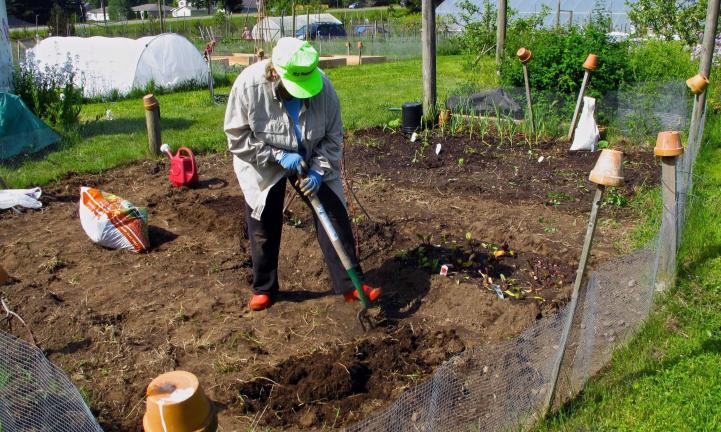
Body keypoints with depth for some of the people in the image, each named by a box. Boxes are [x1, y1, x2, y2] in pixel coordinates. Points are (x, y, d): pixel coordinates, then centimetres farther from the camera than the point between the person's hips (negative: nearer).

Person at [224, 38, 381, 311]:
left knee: (335, 217, -4)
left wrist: (319, 170, -22)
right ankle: (263, 289, 27)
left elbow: (333, 137, -10)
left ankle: (350, 285, 6)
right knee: (263, 229, 6)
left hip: (312, 163, 1)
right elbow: (237, 137, -20)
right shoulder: (248, 85, -27)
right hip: (263, 167, -1)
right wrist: (278, 155, -27)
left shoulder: (323, 86, -22)